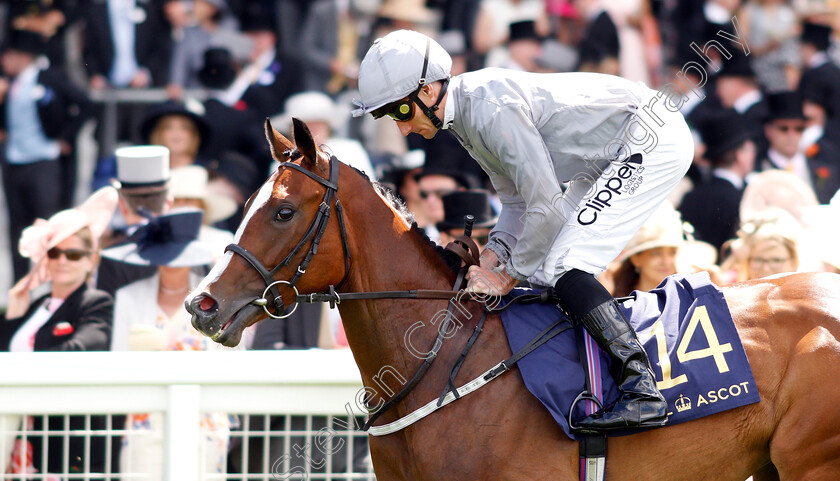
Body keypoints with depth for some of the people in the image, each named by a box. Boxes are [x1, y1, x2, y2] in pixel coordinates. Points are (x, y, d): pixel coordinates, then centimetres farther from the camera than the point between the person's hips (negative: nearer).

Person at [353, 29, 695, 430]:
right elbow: (517, 201, 13)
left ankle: (641, 390, -27)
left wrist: (511, 275, -13)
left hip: (654, 140, -10)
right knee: (545, 264, 11)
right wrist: (493, 257, -2)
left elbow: (545, 205, -24)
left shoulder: (493, 110, -26)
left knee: (559, 268, -19)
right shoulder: (467, 113, 6)